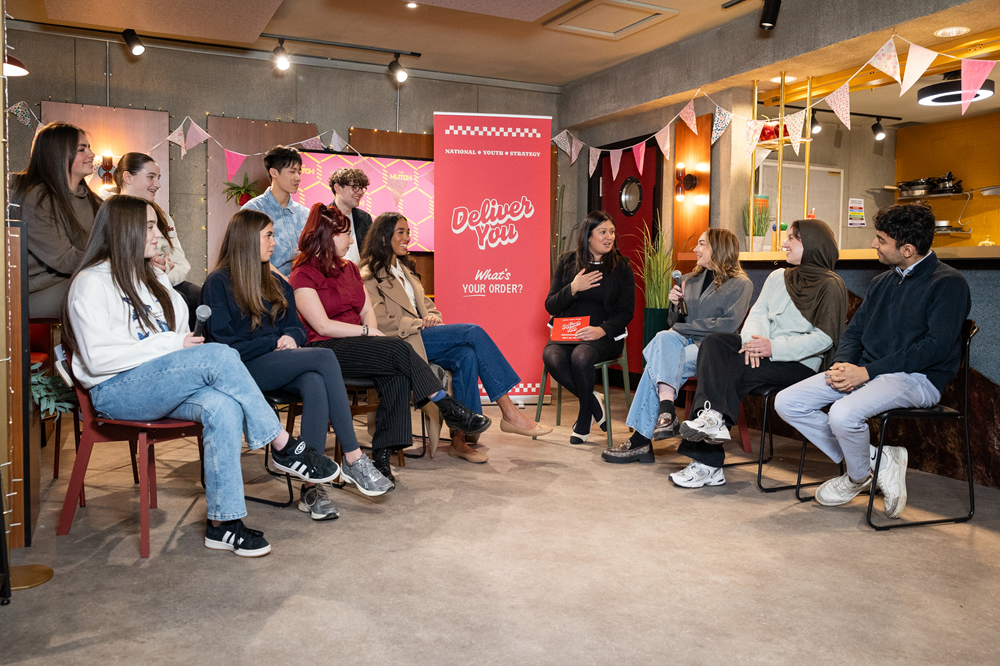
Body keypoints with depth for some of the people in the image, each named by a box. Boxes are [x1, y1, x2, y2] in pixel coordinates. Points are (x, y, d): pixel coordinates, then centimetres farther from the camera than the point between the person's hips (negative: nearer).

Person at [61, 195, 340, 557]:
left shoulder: (153, 277, 22)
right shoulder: (91, 283, -4)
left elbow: (179, 331, 25)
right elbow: (98, 358, -15)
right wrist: (170, 344, -16)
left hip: (161, 384, 7)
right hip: (116, 391, -7)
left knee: (223, 407, -29)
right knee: (219, 355, -30)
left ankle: (222, 522, -26)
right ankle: (284, 447, -21)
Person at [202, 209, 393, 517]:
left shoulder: (276, 284, 23)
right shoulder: (218, 283, 1)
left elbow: (296, 327, 19)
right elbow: (224, 343, -8)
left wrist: (291, 337, -5)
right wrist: (274, 342, -11)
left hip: (279, 367, 6)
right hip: (243, 369, -6)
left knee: (315, 384, -32)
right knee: (325, 357, -28)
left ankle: (311, 486, -35)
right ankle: (354, 460, -26)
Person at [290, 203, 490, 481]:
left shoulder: (349, 268, 21)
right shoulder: (303, 275, -3)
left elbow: (368, 312, 14)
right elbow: (323, 326, -12)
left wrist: (373, 334, -7)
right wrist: (368, 332, -11)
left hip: (357, 344, 6)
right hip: (326, 350, -6)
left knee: (397, 374, -27)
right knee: (398, 349, -28)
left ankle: (382, 457, -26)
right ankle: (450, 409, -21)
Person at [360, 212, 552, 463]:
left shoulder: (405, 268, 26)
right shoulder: (370, 275, -1)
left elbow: (426, 303, 24)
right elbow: (380, 324, -10)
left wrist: (433, 316, 0)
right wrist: (420, 323, -14)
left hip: (419, 338, 7)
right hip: (399, 344, -7)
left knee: (467, 356, -26)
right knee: (473, 332, -22)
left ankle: (459, 438, -26)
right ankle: (509, 412, -22)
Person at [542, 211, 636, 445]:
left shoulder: (622, 266, 6)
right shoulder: (567, 262, 9)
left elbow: (626, 311, 1)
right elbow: (550, 306, 6)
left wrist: (601, 330, -18)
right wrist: (573, 288, -11)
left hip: (604, 335, -2)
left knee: (581, 356, -35)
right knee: (551, 356, -32)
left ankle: (584, 421, -10)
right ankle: (594, 403, -9)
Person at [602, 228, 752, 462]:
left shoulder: (741, 284, 3)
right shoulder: (691, 280, 22)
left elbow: (728, 324, -11)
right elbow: (675, 323, 22)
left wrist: (681, 328, -10)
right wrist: (675, 304, 1)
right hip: (685, 343, 5)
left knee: (658, 365, -30)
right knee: (664, 337, -32)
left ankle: (641, 440, -34)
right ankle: (666, 412, -45)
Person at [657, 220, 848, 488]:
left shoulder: (830, 286, -1)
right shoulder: (778, 276, 20)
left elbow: (824, 338, -11)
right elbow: (758, 312, 10)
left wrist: (775, 347, -22)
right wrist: (754, 337, -14)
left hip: (800, 363, -6)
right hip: (764, 349, 6)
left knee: (731, 375, -28)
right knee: (713, 343, -22)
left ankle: (707, 463, -26)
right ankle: (713, 417, -36)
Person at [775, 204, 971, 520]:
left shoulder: (948, 283, -7)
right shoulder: (883, 282, 18)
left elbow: (937, 346, -17)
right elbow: (854, 331, 18)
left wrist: (866, 372, -19)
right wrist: (842, 364, -5)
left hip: (917, 378, -8)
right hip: (866, 372, 8)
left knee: (843, 414, -35)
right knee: (786, 402, -9)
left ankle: (858, 477, 0)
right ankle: (876, 460, -1)